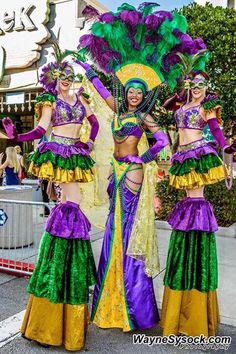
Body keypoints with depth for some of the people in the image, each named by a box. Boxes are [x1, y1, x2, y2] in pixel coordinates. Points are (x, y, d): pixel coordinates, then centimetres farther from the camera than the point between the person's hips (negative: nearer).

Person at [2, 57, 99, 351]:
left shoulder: (78, 98, 17)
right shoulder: (50, 101, 3)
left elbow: (93, 120, 20)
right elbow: (41, 130, -9)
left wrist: (90, 142, 6)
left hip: (75, 153, 5)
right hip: (56, 151, -4)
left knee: (71, 197, 4)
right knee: (72, 200, -12)